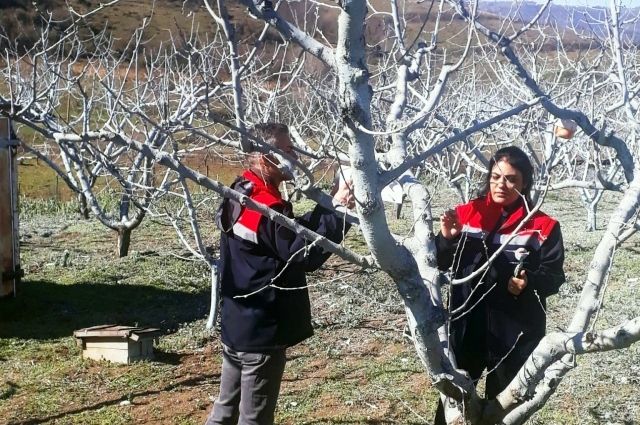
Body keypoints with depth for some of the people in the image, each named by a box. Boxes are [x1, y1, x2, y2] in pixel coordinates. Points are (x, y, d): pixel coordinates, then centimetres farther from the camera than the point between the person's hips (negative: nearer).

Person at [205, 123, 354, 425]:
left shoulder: (240, 195, 8)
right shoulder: (268, 208, -22)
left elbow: (292, 234, 12)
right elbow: (304, 255, -22)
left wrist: (329, 206, 1)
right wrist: (336, 213, -21)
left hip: (236, 325, 10)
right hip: (261, 332, -9)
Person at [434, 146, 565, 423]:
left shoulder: (544, 227, -5)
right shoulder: (467, 214, 1)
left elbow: (554, 278, -4)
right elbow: (441, 264, 4)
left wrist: (529, 282, -24)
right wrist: (446, 239, -15)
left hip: (516, 333, -1)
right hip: (466, 327, 1)